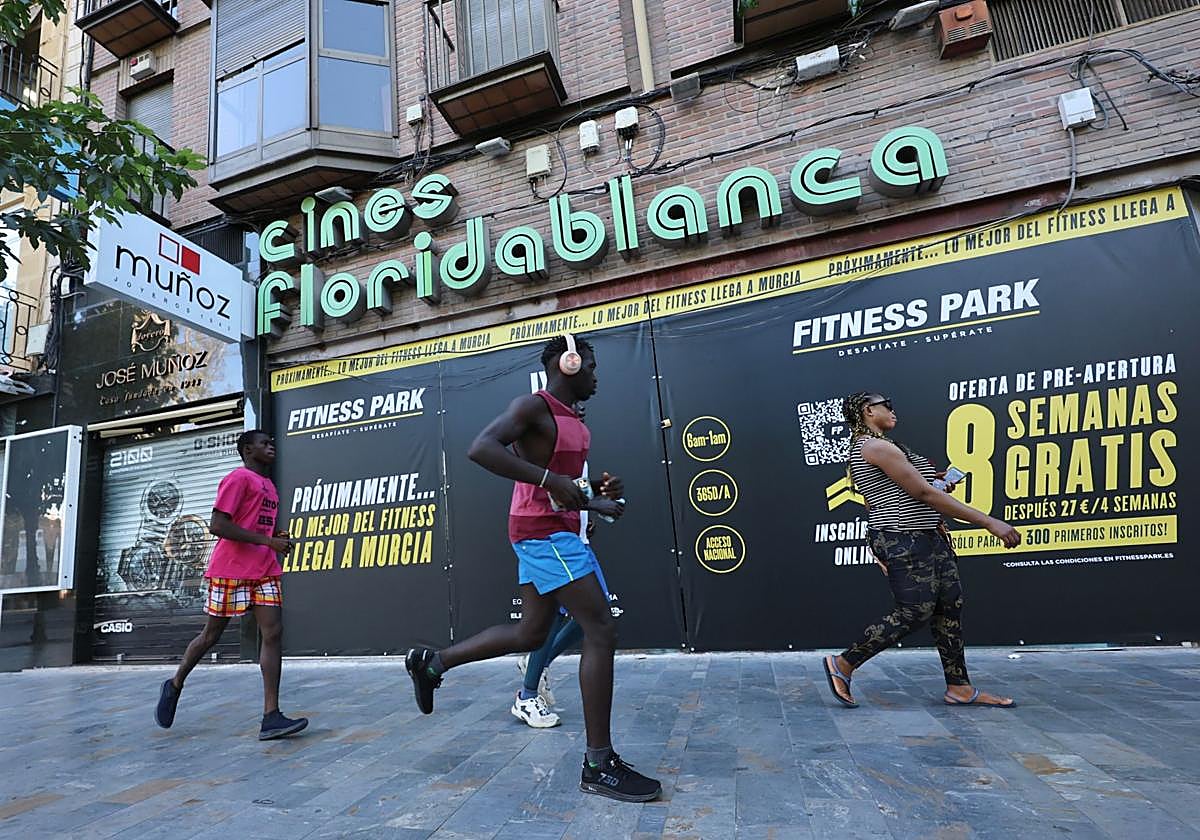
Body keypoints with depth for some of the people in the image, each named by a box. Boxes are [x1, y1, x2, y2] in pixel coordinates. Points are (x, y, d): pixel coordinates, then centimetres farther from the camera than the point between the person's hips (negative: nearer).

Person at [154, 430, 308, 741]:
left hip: (264, 572, 7)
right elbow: (217, 525, -17)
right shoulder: (238, 478, -8)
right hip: (230, 571, -7)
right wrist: (267, 540, -20)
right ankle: (174, 686, 38)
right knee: (211, 635, 9)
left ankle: (271, 717, -7)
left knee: (273, 633, -5)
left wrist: (277, 540, 7)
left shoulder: (270, 486, 19)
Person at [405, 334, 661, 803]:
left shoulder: (571, 420, 16)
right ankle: (599, 766, 0)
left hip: (548, 532, 10)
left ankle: (431, 662, 31)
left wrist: (597, 487, 5)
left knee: (531, 634, 17)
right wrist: (549, 480, -30)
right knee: (601, 630, -10)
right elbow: (480, 449, -25)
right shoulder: (533, 406, -12)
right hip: (543, 531, -10)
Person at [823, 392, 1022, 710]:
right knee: (914, 612, -7)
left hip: (927, 537, 11)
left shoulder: (876, 446, 18)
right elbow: (925, 494, -20)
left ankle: (959, 687, 17)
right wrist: (989, 522, -19)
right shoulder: (876, 446, -16)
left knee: (950, 605, 9)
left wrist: (931, 482, 5)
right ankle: (843, 664, 3)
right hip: (903, 541, -11)